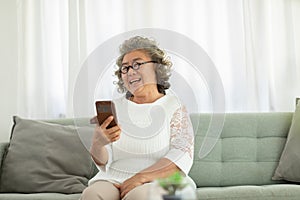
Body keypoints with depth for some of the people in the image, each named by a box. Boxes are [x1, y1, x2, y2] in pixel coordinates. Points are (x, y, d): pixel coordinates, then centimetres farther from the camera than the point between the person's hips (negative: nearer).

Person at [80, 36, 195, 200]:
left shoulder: (174, 106, 6)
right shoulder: (114, 107, 14)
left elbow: (182, 157, -7)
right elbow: (104, 161, 5)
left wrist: (141, 177, -19)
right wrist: (98, 143, -19)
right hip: (114, 180, 2)